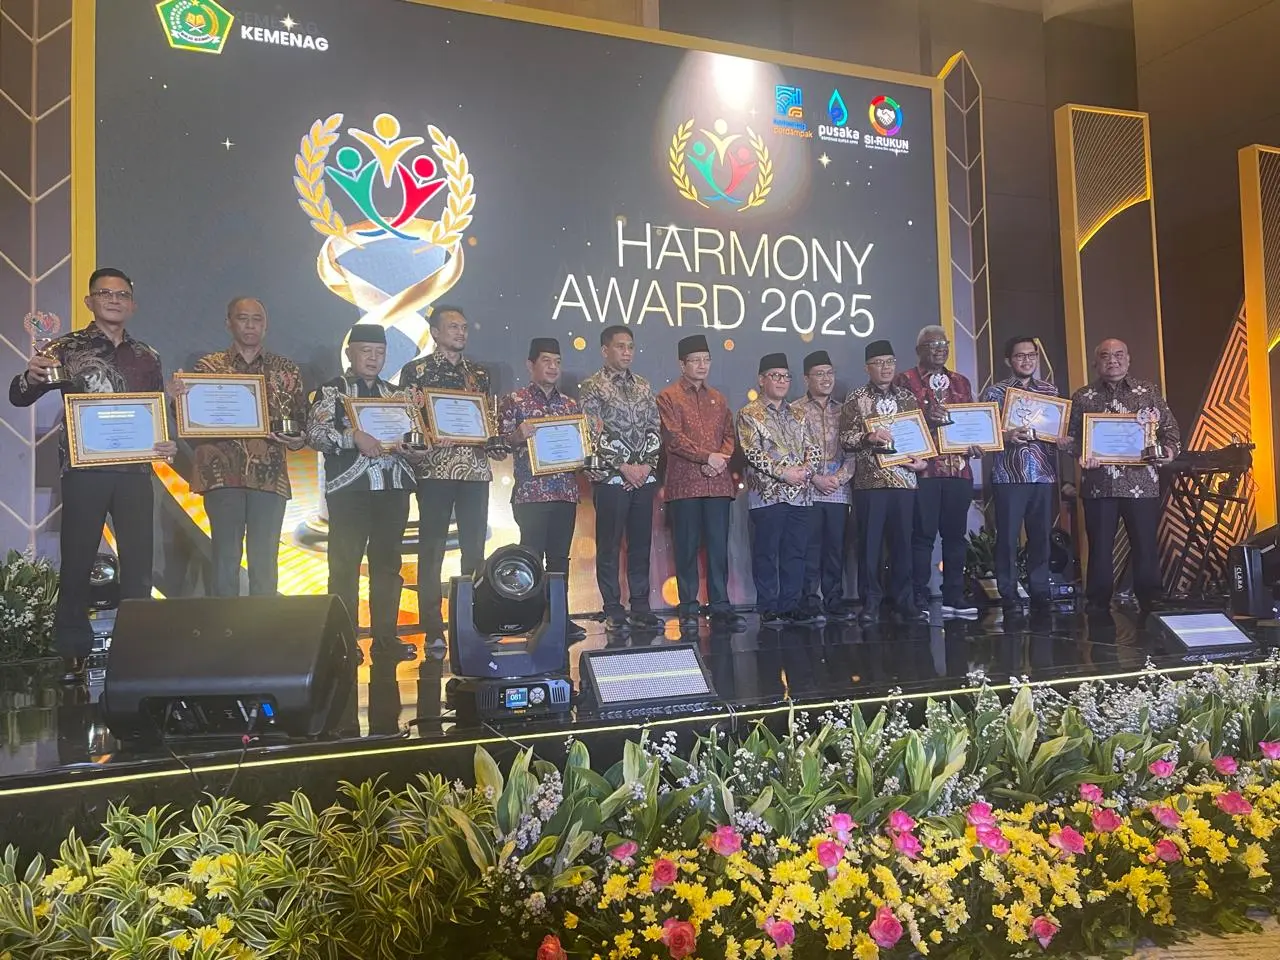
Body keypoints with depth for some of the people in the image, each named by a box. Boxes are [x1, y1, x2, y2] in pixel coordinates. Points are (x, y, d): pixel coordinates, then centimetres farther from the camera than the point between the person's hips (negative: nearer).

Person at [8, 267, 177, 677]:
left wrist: (169, 444, -3)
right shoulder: (67, 348, 2)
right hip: (84, 472, -3)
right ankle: (73, 657, 14)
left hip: (135, 472, 3)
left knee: (139, 563, 5)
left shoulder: (146, 357, 12)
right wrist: (31, 377, -23)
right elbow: (19, 398, -1)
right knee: (77, 563, 2)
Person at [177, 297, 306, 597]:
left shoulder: (287, 370, 11)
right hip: (222, 473, 0)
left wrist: (298, 440, -10)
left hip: (270, 475, 1)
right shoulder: (208, 366, 9)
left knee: (265, 563, 4)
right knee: (225, 559, 4)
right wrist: (179, 398, -16)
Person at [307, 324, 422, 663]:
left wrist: (408, 450, -6)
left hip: (393, 488, 4)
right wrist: (353, 437, -21)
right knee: (345, 566, -1)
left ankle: (386, 639, 13)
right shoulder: (332, 390, 4)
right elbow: (315, 433, -8)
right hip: (349, 488, -4)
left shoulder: (395, 394, 17)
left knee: (388, 565, 6)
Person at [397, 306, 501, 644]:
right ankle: (433, 633, 8)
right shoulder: (416, 371, 3)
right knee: (432, 552, 1)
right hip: (435, 470, -4)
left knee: (475, 550, 7)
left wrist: (497, 444, -1)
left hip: (476, 470, 4)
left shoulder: (479, 373, 15)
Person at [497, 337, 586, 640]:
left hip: (566, 492, 5)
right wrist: (518, 436, -23)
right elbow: (500, 442, -3)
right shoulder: (514, 401, 1)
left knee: (560, 558, 8)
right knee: (531, 558, -2)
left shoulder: (569, 404, 15)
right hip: (531, 492, -4)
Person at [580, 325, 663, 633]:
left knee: (641, 544, 8)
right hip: (610, 477, -5)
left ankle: (641, 607, 16)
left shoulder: (643, 386, 13)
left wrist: (646, 463, -4)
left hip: (644, 477, 5)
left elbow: (655, 428, 10)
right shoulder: (593, 386, -2)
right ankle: (613, 611, 9)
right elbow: (595, 433, -10)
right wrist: (624, 466, -13)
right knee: (609, 546, 1)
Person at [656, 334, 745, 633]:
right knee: (687, 547, 1)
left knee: (718, 547, 5)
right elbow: (673, 437, -9)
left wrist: (721, 459, -7)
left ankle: (720, 606, 11)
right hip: (684, 483, -4)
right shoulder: (668, 397, 2)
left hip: (718, 483, 4)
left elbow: (729, 434, 13)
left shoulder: (717, 398, 18)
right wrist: (707, 457, -13)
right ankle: (688, 608, 8)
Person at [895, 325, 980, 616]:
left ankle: (954, 597, 14)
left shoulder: (960, 381, 20)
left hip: (958, 468, 5)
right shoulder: (906, 380, 3)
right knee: (923, 534, -4)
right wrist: (925, 417, -20)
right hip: (922, 469, -5)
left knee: (956, 533, 7)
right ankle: (919, 598, 2)